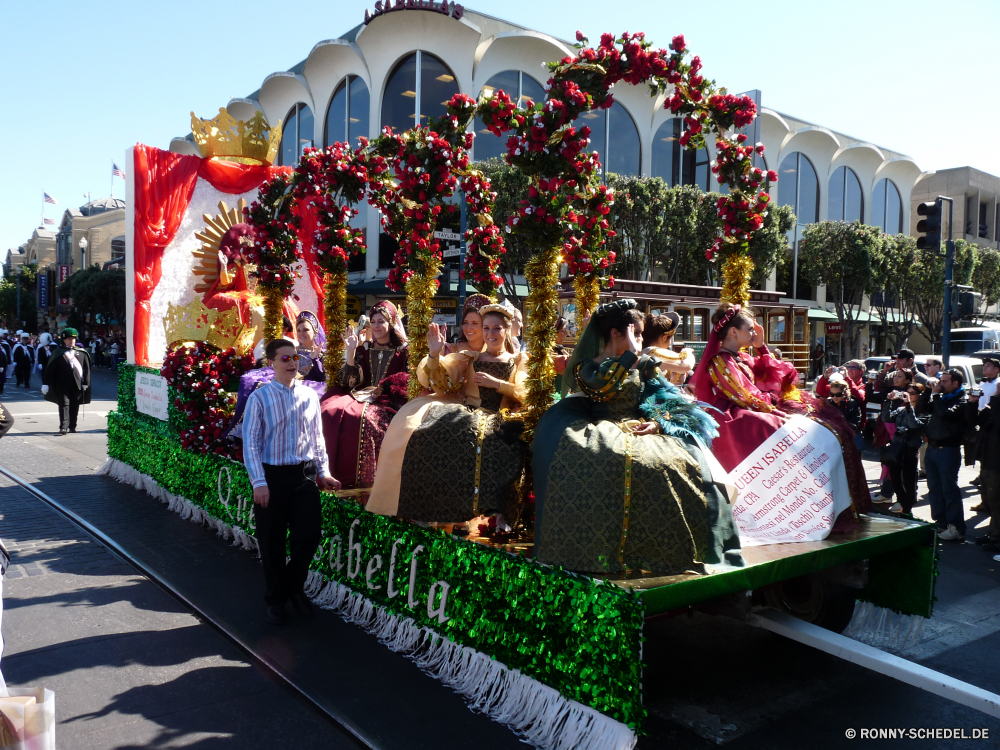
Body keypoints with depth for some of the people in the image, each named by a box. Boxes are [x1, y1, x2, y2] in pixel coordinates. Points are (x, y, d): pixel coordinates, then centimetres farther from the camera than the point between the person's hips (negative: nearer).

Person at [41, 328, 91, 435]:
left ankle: (72, 426, 16)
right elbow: (50, 368, 2)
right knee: (64, 404, -8)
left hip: (77, 384, 2)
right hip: (63, 384, -2)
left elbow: (86, 369, 9)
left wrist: (85, 383, 2)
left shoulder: (82, 353, 9)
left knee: (75, 406, 7)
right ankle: (63, 427, -12)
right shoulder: (58, 353, 3)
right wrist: (45, 383, -3)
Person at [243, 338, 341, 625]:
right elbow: (251, 443, -9)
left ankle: (294, 586, 30)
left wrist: (323, 471, 9)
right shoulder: (260, 398, -7)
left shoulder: (309, 395, 5)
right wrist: (259, 483, -15)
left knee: (309, 534, 3)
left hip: (305, 474, 3)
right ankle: (275, 599, 29)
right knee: (272, 542, 9)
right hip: (272, 475, -3)